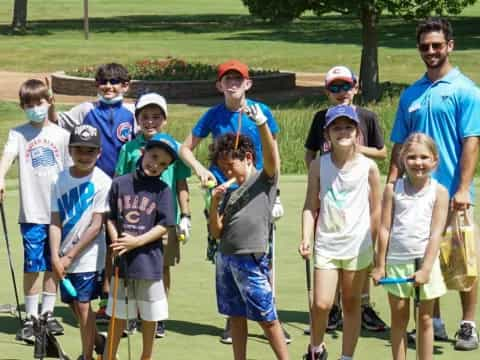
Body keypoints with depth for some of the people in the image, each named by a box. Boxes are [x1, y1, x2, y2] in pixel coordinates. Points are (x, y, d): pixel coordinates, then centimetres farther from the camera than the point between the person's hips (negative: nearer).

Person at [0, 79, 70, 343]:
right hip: (32, 212, -2)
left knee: (53, 265, 9)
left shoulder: (60, 134, 6)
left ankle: (47, 312, 20)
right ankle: (30, 317, 7)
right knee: (33, 265, -2)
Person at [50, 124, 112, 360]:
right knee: (73, 304, 11)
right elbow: (55, 222, 1)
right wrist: (55, 257, -10)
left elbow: (96, 226, -12)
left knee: (83, 304, -2)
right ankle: (97, 341, 34)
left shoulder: (102, 182, -10)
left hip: (88, 257, -4)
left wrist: (70, 256, -13)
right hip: (63, 258, 4)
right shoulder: (61, 180, 2)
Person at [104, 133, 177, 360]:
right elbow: (110, 218, 7)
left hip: (149, 259, -1)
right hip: (121, 260, 1)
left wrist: (136, 242, -17)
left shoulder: (162, 190, -2)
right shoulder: (120, 184, 3)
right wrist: (117, 241, -10)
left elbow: (163, 226, -6)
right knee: (118, 316, 11)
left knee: (149, 316, 8)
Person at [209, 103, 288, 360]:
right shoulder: (229, 193, 16)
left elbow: (271, 156, -20)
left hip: (251, 259, -6)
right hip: (225, 258, 6)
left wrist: (261, 123, -34)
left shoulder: (265, 179, 0)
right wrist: (215, 202, -4)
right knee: (236, 316, 11)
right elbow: (216, 232, 11)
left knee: (267, 318, -3)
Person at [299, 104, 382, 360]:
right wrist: (306, 239, -10)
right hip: (326, 245, 0)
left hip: (357, 246, 0)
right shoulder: (319, 166, -2)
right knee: (321, 304, -8)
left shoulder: (368, 167, -3)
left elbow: (375, 209, 5)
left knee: (351, 305, 9)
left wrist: (371, 244, 4)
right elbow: (310, 206, 1)